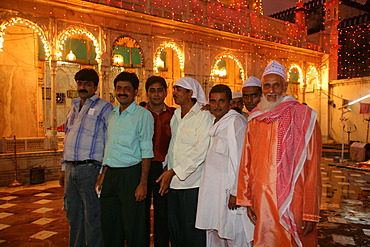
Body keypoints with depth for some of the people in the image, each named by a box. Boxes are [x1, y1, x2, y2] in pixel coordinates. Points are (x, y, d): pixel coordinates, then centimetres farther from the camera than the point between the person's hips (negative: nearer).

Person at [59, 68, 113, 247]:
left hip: (90, 169, -7)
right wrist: (64, 168, 19)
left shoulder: (104, 108, -4)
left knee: (92, 217, 2)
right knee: (73, 214, 18)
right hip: (71, 169, 7)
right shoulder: (73, 108, 18)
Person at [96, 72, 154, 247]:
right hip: (111, 175, 7)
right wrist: (103, 176, 15)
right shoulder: (112, 115, 13)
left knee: (133, 229, 4)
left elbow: (146, 152, -12)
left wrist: (143, 183, -16)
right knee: (109, 226, 17)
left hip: (131, 174, -6)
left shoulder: (143, 115, -8)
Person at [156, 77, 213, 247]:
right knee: (174, 226, 15)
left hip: (193, 183, -7)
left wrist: (173, 171, -17)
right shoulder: (175, 115, 12)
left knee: (192, 229, 3)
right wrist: (167, 170, 13)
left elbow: (200, 152, -17)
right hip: (174, 183, 7)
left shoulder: (204, 116, -10)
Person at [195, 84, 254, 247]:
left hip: (230, 191, -9)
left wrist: (235, 192, -18)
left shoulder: (236, 122, -13)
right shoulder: (215, 124, 14)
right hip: (214, 191, 9)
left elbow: (241, 160, -18)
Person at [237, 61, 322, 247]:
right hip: (262, 201, 4)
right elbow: (246, 163, 8)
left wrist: (311, 213, -10)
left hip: (292, 201, -3)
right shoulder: (254, 120, 6)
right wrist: (247, 200, 7)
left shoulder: (304, 117, -6)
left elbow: (313, 167, -9)